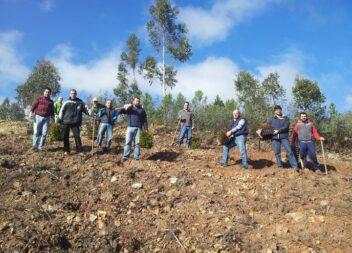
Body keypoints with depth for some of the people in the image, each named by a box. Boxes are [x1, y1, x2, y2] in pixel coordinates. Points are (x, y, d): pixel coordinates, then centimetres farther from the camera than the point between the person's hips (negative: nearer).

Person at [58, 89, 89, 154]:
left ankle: (79, 150, -3)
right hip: (66, 122, 0)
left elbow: (85, 109, 10)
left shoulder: (80, 102, 5)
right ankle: (66, 150, 16)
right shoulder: (67, 102, 1)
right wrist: (60, 119, 3)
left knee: (77, 136, -7)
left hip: (75, 122, 0)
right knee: (66, 136, 6)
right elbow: (62, 111, 5)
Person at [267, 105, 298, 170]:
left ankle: (295, 166, -6)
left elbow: (286, 127, -4)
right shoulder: (271, 119, 13)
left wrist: (278, 131, -14)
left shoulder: (286, 118, 10)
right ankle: (280, 167, 9)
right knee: (277, 153, 2)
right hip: (275, 138, 1)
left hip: (284, 137, -1)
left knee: (289, 151, -8)